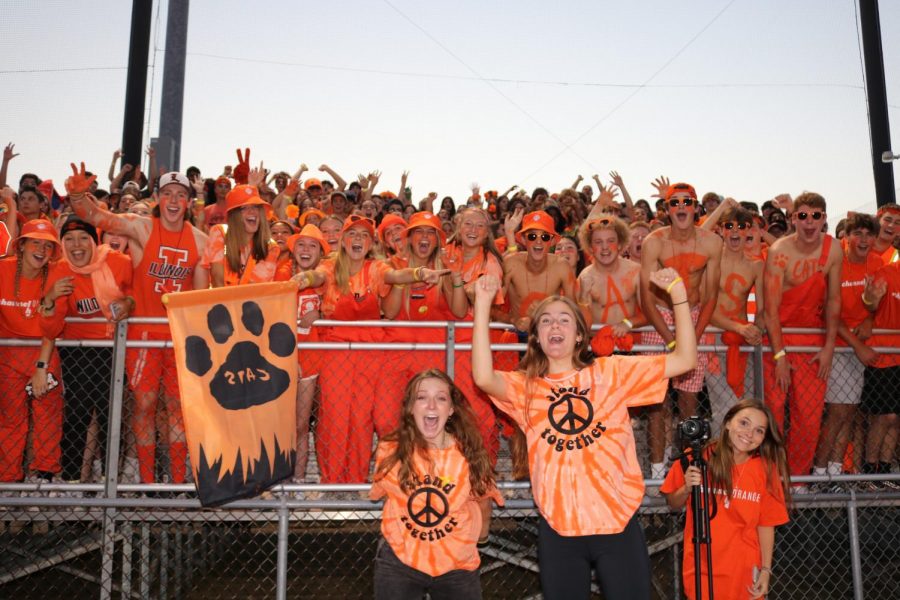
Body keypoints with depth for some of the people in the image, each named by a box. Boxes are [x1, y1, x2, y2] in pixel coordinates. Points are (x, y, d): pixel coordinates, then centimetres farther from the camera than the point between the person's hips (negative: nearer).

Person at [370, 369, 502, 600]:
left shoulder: (470, 454, -13)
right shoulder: (390, 451, -13)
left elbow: (483, 495, 6)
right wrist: (398, 535, 7)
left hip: (456, 566, 1)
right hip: (399, 563, 0)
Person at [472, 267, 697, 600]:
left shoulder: (611, 371, 5)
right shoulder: (525, 386, 4)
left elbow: (685, 359, 0)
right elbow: (484, 378, -17)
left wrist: (678, 293, -7)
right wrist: (483, 303, -18)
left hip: (619, 522, 0)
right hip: (558, 529, 1)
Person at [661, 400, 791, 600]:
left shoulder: (765, 469, -6)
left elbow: (766, 525, -1)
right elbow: (673, 504, 0)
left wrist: (766, 569, -4)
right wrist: (687, 489, -19)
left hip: (744, 571, 1)